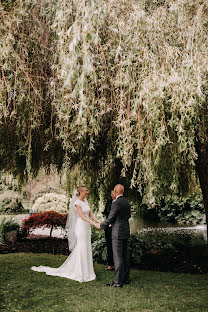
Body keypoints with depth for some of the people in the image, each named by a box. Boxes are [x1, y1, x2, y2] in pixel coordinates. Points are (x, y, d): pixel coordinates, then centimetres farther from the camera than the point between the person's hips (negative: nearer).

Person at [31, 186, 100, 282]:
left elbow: (91, 215, 10)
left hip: (87, 228, 8)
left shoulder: (85, 201, 12)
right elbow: (82, 217, -22)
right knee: (81, 250, -2)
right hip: (81, 227, -8)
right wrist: (94, 224, -30)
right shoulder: (77, 203, -14)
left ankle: (86, 271, 23)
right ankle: (80, 273, 9)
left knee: (87, 250, 12)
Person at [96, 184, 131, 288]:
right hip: (125, 232, 9)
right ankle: (125, 278, 23)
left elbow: (110, 219, -16)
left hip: (118, 233, -9)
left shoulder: (116, 203, -18)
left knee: (118, 257, -5)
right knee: (124, 256, 15)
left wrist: (100, 226, -1)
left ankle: (118, 281, -1)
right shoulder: (126, 202, 9)